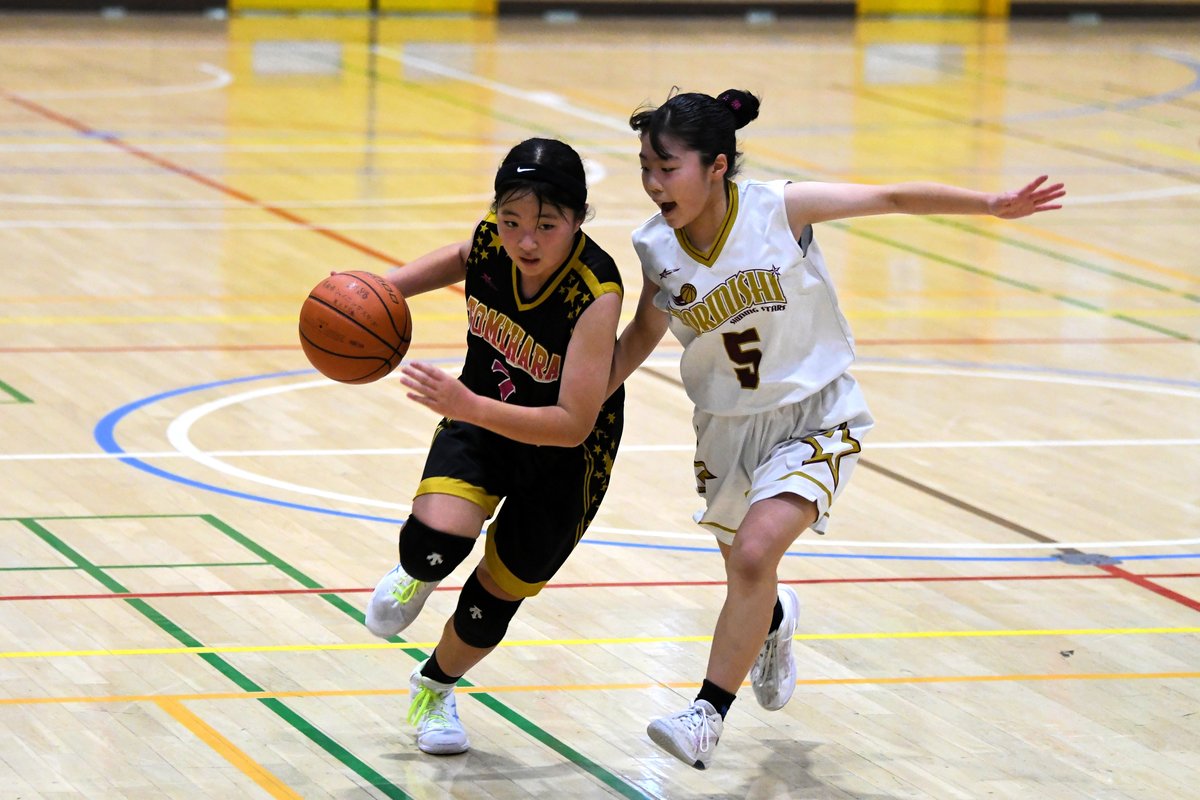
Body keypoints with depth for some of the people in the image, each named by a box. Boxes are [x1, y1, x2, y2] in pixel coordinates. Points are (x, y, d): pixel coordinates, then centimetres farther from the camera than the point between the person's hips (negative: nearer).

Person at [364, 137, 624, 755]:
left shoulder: (595, 293, -36)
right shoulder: (493, 240, -21)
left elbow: (574, 423, -37)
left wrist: (470, 407, -46)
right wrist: (382, 288, -8)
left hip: (566, 454, -3)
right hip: (481, 416, 3)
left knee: (497, 595, 13)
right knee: (438, 539, -24)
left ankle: (435, 686, 45)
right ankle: (417, 575, 15)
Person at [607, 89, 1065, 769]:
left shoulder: (779, 209, -21)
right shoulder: (657, 249, -11)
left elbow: (892, 198, -14)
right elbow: (642, 334, 7)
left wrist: (994, 205, -20)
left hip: (815, 417, -4)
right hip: (728, 427, 4)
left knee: (755, 554, -25)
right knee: (747, 575, 18)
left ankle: (709, 714, -13)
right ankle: (776, 623, 58)